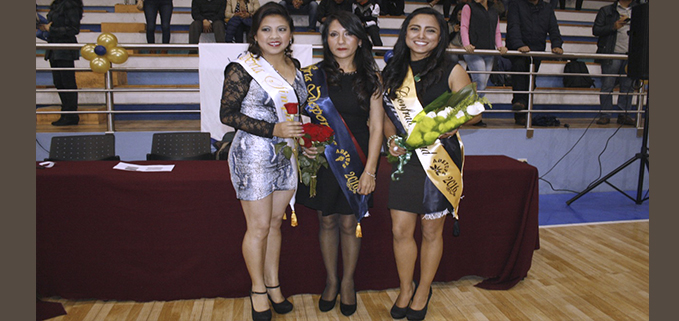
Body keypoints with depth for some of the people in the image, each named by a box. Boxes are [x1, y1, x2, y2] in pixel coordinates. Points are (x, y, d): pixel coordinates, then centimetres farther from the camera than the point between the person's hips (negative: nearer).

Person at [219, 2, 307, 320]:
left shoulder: (293, 65, 8)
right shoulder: (243, 68, -12)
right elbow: (227, 114, -13)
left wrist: (303, 133, 3)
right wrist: (274, 130, -21)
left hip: (286, 155, 6)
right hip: (254, 154, -6)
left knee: (275, 223, 15)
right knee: (259, 227, 3)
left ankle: (273, 284, 30)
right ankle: (258, 290, 23)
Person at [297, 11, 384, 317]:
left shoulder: (370, 77, -1)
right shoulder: (313, 74, 0)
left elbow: (376, 126, -4)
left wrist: (369, 170, -9)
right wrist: (304, 143, -14)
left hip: (357, 160, -1)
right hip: (322, 157, 1)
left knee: (349, 223, 8)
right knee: (327, 221, 12)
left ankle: (348, 282, 30)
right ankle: (330, 280, 32)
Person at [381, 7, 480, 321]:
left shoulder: (451, 70, -4)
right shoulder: (393, 71, 7)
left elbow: (474, 110, -4)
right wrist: (391, 138, -6)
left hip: (439, 159, -3)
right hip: (405, 158, 3)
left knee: (431, 230, 9)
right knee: (401, 230, 5)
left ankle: (423, 290, 31)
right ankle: (405, 288, 30)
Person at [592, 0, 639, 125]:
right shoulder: (606, 11, 9)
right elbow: (595, 30, 1)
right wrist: (613, 27, -12)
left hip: (630, 55, 3)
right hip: (612, 54, -3)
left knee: (627, 86, 3)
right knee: (607, 86, -3)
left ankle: (624, 115, 9)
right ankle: (605, 115, 4)